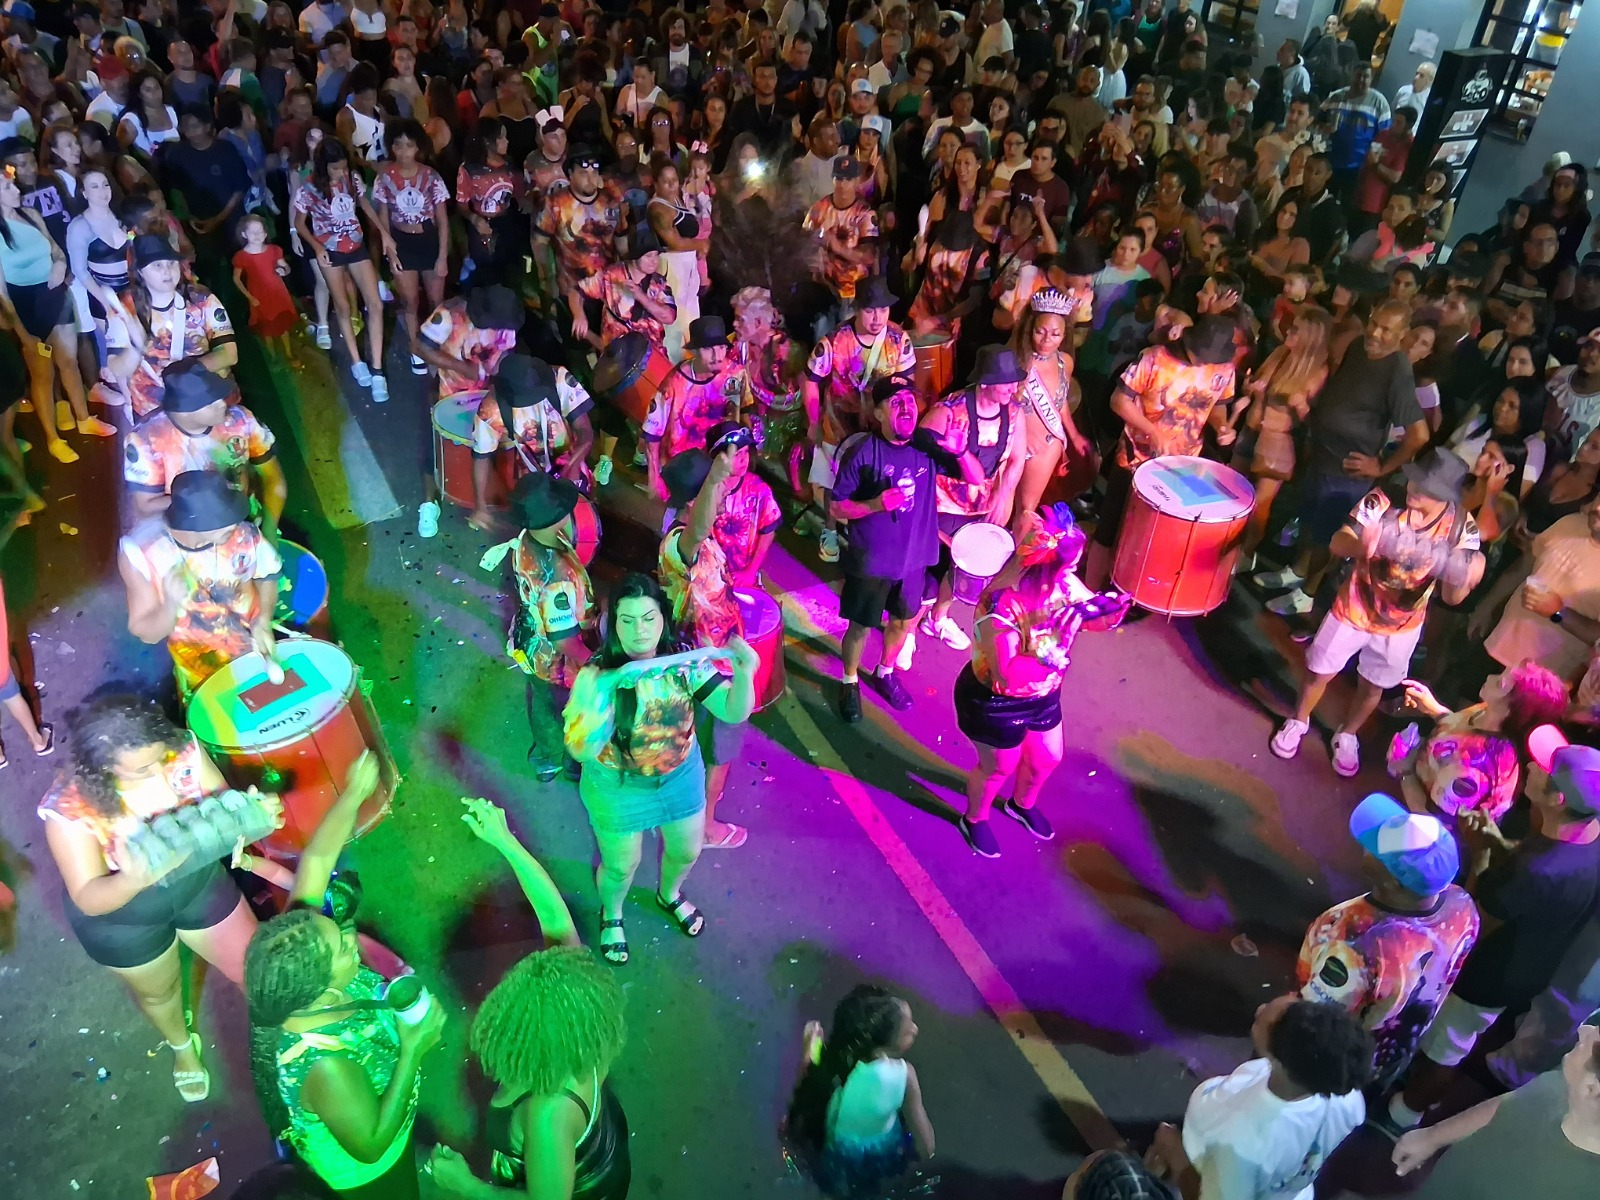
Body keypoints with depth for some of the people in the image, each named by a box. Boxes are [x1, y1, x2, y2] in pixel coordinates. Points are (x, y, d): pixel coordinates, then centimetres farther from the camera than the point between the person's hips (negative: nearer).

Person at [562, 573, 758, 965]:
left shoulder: (685, 661, -20)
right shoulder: (595, 676, -27)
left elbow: (733, 713, -23)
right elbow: (580, 751, -31)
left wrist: (743, 674, -44)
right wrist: (598, 698, -48)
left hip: (681, 777, 3)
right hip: (619, 789, -3)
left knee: (686, 851, 25)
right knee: (620, 866, 19)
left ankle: (669, 896, 62)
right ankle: (611, 917, 55)